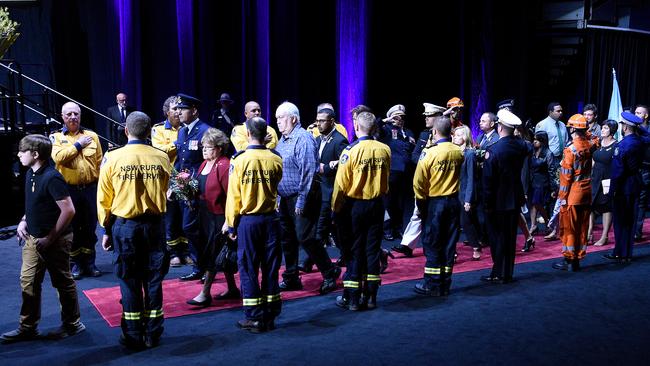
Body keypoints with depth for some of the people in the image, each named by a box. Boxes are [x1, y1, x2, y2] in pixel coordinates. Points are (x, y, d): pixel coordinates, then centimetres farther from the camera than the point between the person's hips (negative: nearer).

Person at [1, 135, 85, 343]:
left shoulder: (52, 178, -21)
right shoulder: (31, 174, 7)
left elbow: (68, 210, -24)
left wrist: (51, 238, -20)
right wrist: (24, 221, 5)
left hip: (54, 241, -9)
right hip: (32, 238, 9)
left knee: (63, 283, 6)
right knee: (28, 282, 12)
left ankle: (73, 324, 22)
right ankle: (28, 328, 25)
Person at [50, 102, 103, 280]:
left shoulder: (92, 135, 7)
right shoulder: (56, 137, 2)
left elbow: (99, 162, 7)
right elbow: (58, 157, -17)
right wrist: (78, 145, -11)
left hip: (90, 188, 2)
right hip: (68, 190, -2)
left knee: (90, 227, 10)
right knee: (72, 228, 7)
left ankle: (89, 262, 21)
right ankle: (75, 263, 19)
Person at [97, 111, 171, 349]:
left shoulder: (113, 158, -8)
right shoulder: (162, 158, -5)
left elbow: (104, 199, -2)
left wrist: (107, 230, 8)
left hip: (124, 226, -1)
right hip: (154, 225, 1)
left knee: (129, 282, 9)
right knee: (153, 280, 11)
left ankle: (133, 337, 17)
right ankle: (152, 335, 20)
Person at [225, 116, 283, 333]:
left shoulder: (239, 160, -11)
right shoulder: (276, 160, -3)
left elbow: (233, 196, -8)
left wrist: (231, 225, 1)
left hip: (248, 220, -3)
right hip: (271, 219, 3)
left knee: (248, 269, 7)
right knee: (270, 268, 10)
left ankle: (255, 318, 10)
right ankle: (270, 317, 18)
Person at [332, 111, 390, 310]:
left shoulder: (351, 150, -15)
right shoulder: (384, 149, -2)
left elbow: (341, 184, -12)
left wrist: (336, 209, -2)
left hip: (355, 205, -3)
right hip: (377, 204, 4)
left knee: (354, 250, 5)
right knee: (373, 249, 10)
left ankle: (352, 298, 12)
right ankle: (371, 296, 18)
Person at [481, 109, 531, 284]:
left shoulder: (494, 150, -20)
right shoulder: (521, 145, -1)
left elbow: (488, 180, -18)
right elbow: (528, 150, 27)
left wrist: (487, 204, -10)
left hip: (499, 202, -6)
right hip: (516, 199, 6)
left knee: (498, 238, 4)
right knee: (510, 236, 13)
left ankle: (499, 274, 11)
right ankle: (508, 273, 23)